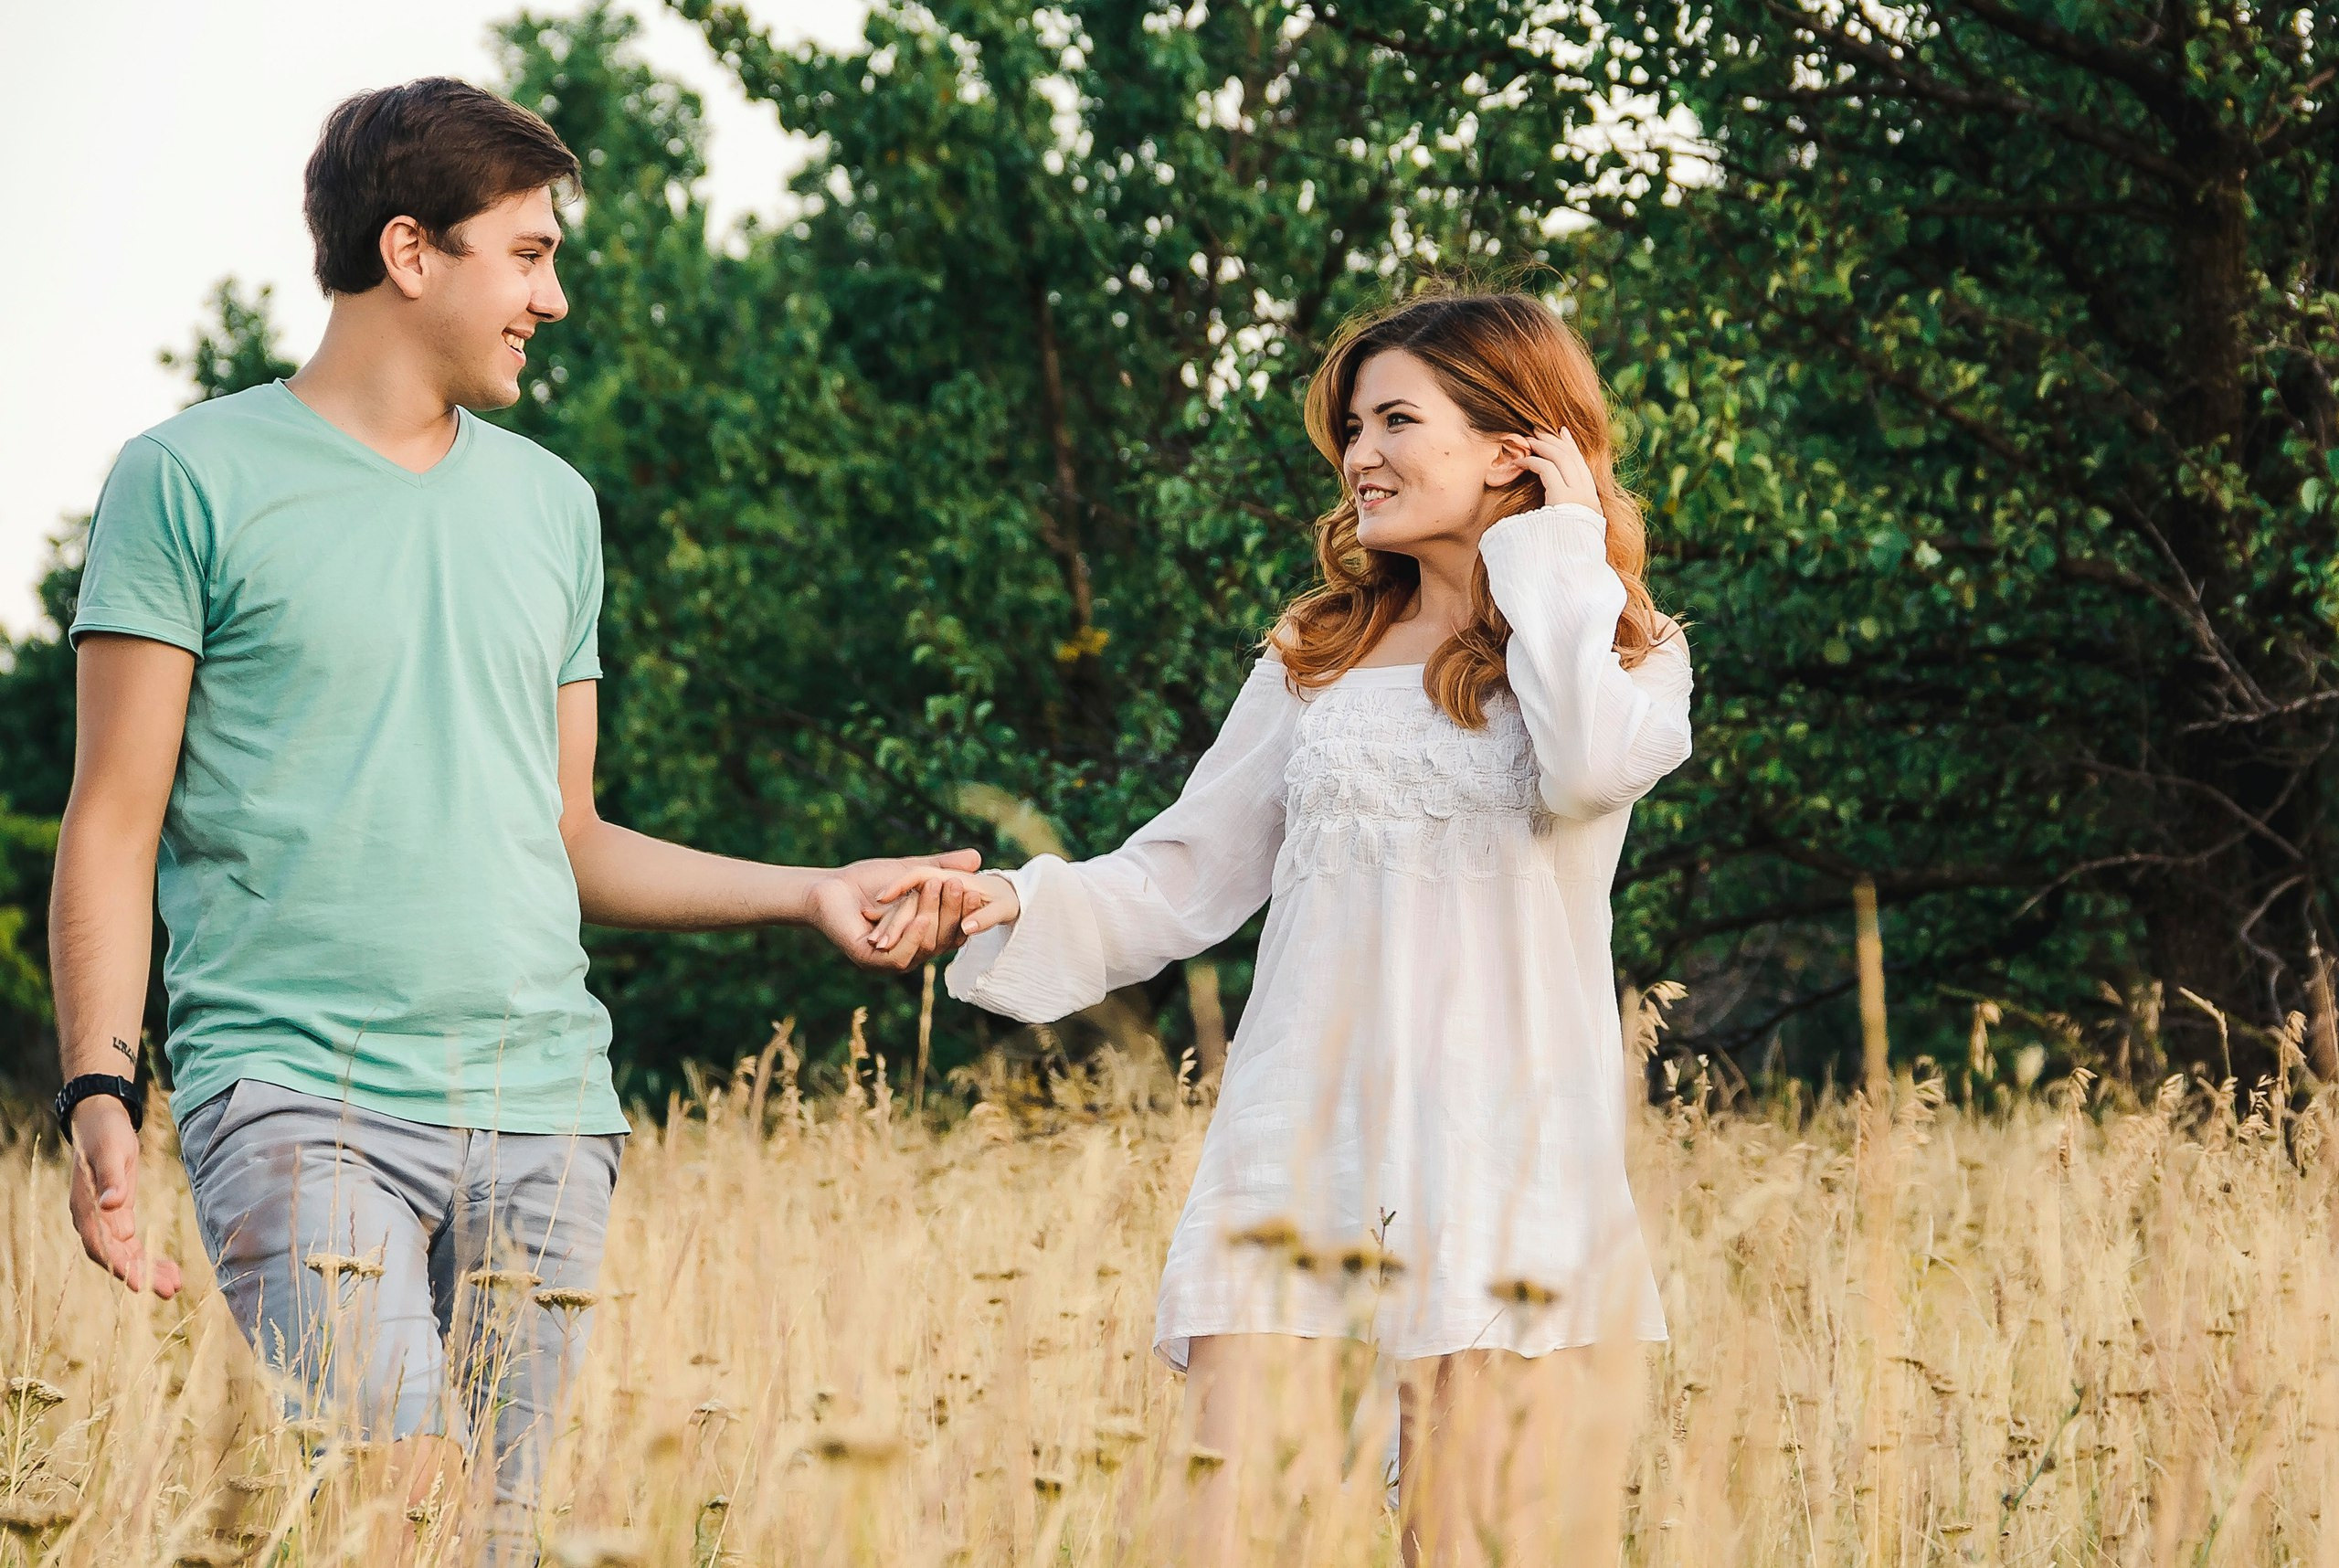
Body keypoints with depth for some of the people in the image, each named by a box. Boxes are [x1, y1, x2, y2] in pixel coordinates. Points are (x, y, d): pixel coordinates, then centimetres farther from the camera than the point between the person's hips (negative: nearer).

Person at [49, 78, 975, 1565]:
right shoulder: (195, 479, 3)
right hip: (298, 1091, -5)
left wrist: (812, 891, 14)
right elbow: (116, 827, 0)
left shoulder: (551, 503, 19)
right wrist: (100, 1086, -12)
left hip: (541, 1107, 5)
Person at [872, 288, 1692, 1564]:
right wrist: (1016, 907, -1)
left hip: (1503, 1171, -3)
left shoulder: (1627, 652, 7)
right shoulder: (1315, 663, 18)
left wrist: (1563, 545, -5)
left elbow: (1593, 764, -17)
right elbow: (1183, 875, 16)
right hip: (1295, 1153, 3)